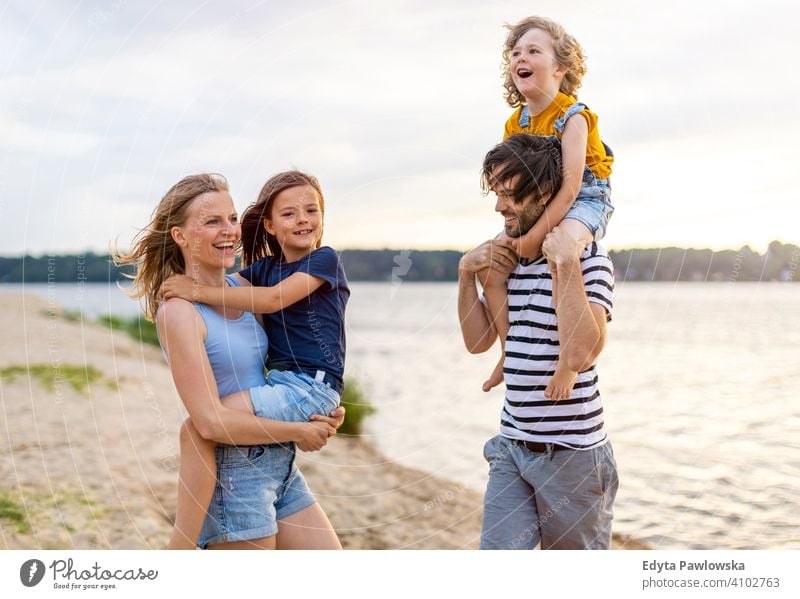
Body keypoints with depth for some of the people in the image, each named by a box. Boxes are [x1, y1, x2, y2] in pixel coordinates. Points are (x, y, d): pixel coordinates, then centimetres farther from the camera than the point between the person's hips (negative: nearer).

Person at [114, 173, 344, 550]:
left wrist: (321, 414, 1)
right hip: (234, 474, -7)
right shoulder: (179, 312, -16)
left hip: (282, 467, 8)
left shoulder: (242, 287, 6)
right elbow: (210, 422, -20)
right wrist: (297, 432, -11)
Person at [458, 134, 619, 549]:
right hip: (511, 447, 6)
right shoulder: (510, 256, 8)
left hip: (571, 452, -5)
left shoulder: (587, 257, -11)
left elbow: (579, 355, -24)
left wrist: (565, 264, -26)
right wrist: (466, 272, -1)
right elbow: (478, 340, 12)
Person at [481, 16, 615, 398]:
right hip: (538, 206, 8)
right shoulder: (515, 123, 5)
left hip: (585, 202, -8)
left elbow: (570, 188, -25)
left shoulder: (572, 116, -17)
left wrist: (536, 235, -29)